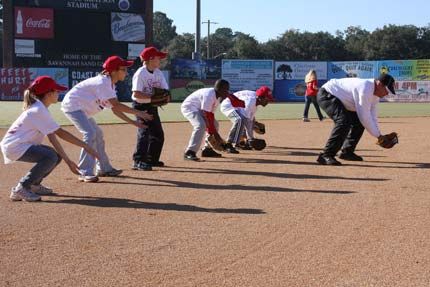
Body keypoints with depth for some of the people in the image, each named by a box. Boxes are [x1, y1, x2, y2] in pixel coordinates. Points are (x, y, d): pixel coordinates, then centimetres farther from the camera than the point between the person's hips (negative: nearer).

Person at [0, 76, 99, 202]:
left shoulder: (40, 108, 11)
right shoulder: (39, 110, -19)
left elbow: (52, 137, 7)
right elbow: (61, 133, -21)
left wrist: (67, 160, 3)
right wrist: (86, 146, -18)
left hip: (19, 145, 10)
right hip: (14, 146, -10)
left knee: (57, 156, 11)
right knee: (51, 157, -26)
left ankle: (34, 185, 22)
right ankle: (20, 189, -19)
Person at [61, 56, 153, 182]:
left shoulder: (110, 84, 6)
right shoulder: (102, 82, -24)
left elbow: (115, 109, 8)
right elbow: (116, 105, -30)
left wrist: (132, 121, 2)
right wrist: (138, 112, -27)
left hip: (82, 109, 11)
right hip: (73, 105, -11)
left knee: (98, 134, 15)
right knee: (90, 134, -22)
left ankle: (104, 168, 27)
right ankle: (85, 173, -22)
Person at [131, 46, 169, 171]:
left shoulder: (158, 73, 5)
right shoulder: (140, 73, -17)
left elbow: (165, 90, 2)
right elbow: (136, 94, -24)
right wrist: (153, 97, -31)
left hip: (152, 107, 8)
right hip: (141, 106, -8)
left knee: (158, 134, 12)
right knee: (144, 132, -19)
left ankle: (152, 159, 26)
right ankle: (138, 161, -19)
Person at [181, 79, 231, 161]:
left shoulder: (217, 97, -2)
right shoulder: (209, 95, -30)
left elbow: (211, 115, -4)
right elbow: (206, 116, -31)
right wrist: (214, 133, -29)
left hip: (198, 109, 10)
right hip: (189, 107, -10)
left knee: (214, 125, 10)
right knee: (201, 126, -30)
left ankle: (207, 149, 16)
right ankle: (189, 152, -28)